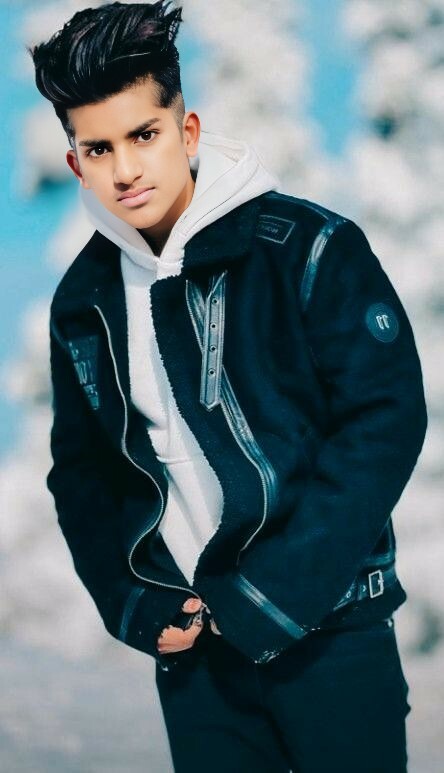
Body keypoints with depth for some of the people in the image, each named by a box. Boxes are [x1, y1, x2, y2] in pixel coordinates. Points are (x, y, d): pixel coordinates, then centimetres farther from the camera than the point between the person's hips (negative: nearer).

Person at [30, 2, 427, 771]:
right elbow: (81, 470, 14)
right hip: (189, 636, 4)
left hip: (327, 627, -4)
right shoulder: (83, 300, 4)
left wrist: (272, 597, -16)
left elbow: (386, 418, -13)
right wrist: (131, 605, -1)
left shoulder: (307, 248, -10)